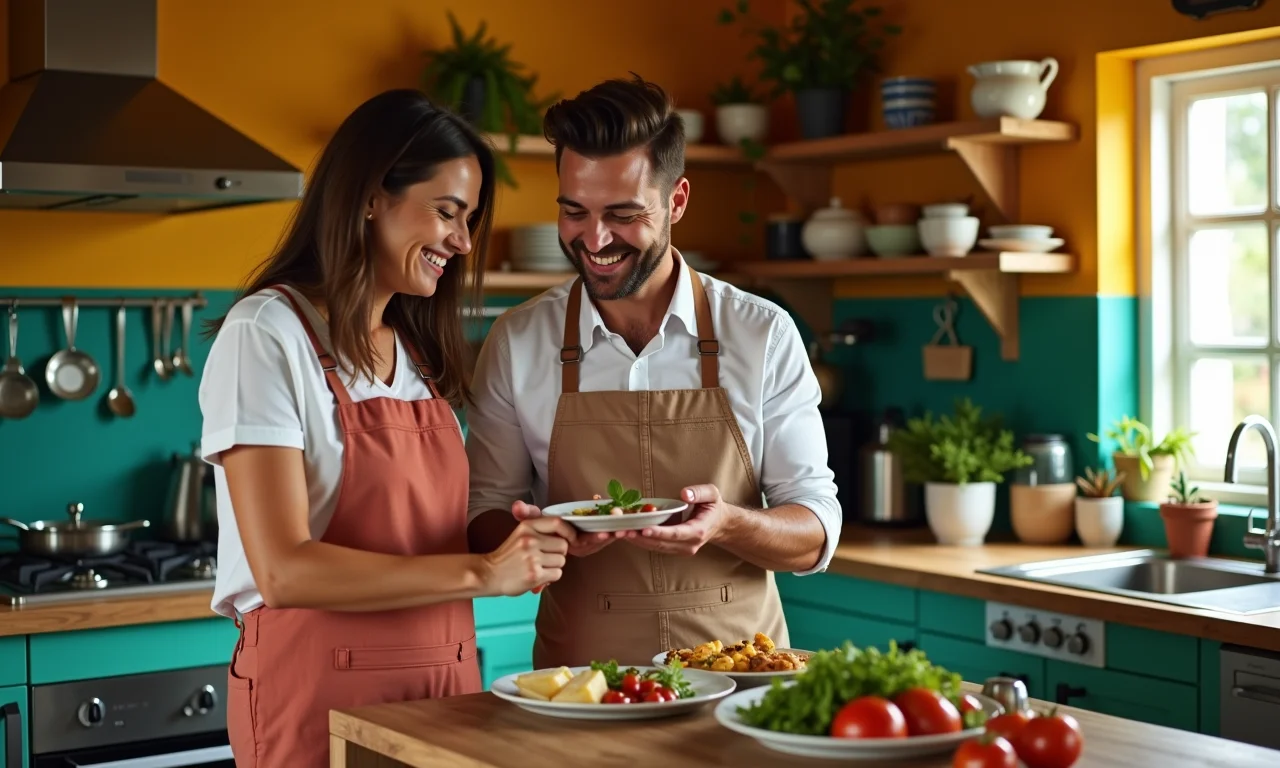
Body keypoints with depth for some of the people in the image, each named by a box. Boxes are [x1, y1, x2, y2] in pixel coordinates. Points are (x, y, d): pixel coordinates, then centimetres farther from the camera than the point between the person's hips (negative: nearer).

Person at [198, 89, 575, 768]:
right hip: (320, 699, -7)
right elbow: (284, 572, -20)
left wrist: (526, 543, -4)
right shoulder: (266, 336, -12)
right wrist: (480, 573, -22)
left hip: (443, 685, 7)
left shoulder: (418, 351, 12)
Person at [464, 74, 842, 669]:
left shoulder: (765, 335, 0)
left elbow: (815, 536, 3)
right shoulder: (517, 343, 3)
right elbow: (484, 522, 9)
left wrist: (727, 525, -18)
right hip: (579, 681, 1)